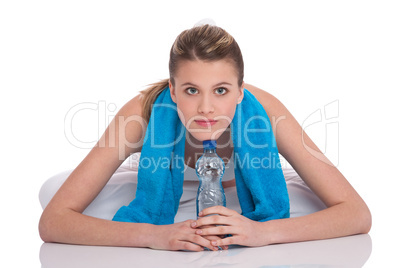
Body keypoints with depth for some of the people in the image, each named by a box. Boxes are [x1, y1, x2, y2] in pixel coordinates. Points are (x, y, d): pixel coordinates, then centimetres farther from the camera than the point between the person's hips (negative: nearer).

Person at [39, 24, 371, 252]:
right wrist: (154, 235, -54)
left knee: (315, 204, -27)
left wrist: (263, 231, -53)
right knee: (53, 187, -21)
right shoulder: (146, 111, -38)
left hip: (241, 192, 1)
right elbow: (51, 221, -39)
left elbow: (358, 214, -36)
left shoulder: (262, 109, -37)